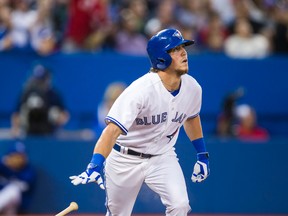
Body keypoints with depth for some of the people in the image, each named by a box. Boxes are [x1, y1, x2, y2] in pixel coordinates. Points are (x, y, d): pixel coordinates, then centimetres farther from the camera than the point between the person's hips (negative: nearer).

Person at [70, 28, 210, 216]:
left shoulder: (192, 87, -10)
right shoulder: (141, 89, -29)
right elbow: (113, 130, -37)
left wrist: (203, 155, 16)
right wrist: (94, 167, -49)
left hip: (162, 156, 4)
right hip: (126, 158, -4)